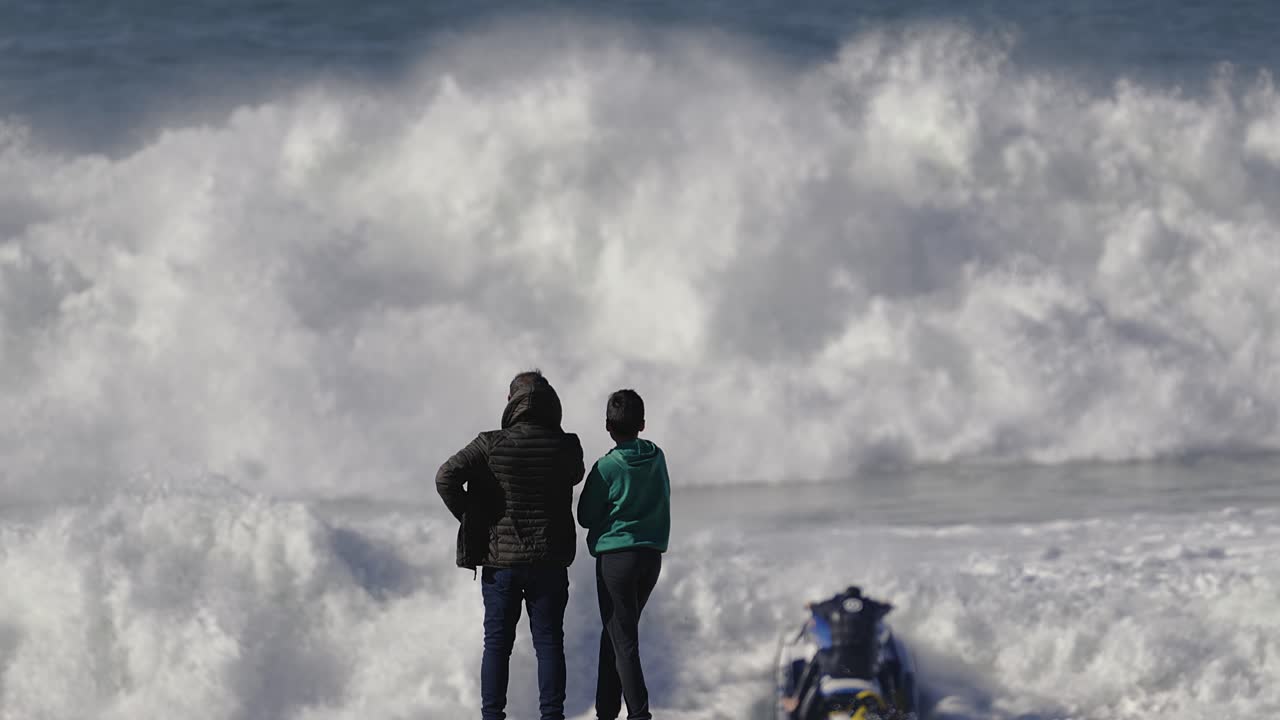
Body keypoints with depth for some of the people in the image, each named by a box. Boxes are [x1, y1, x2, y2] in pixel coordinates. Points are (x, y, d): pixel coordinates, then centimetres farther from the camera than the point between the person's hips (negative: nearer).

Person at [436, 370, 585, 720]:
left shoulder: (492, 445, -10)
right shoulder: (565, 447, -5)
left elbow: (446, 477, -17)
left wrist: (470, 517, -4)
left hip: (500, 558, -1)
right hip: (549, 560, 1)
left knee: (497, 642, 6)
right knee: (548, 641, 6)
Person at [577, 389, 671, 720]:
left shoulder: (607, 467, -13)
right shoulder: (657, 457, 2)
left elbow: (586, 516, -5)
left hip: (616, 555, -6)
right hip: (653, 554, 6)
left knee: (624, 642, -3)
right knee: (614, 634, 18)